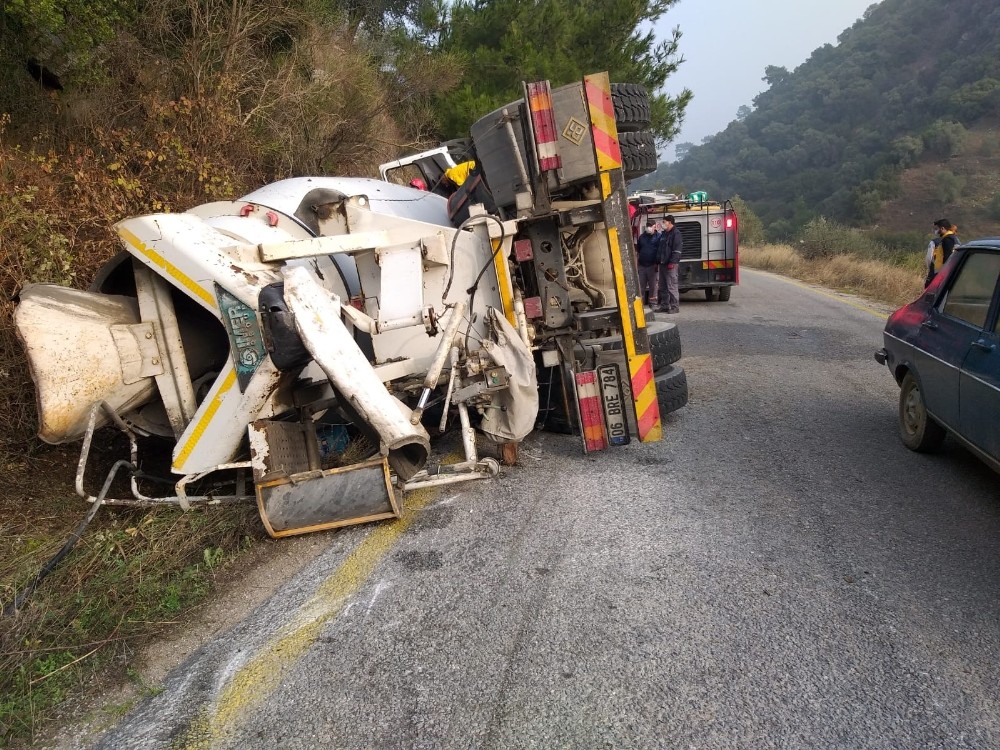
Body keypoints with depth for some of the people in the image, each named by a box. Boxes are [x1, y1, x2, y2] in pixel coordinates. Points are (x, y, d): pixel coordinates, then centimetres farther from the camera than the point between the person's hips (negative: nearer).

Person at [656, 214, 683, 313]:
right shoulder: (664, 234, 21)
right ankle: (664, 305, 18)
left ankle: (675, 306, -5)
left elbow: (677, 249, -15)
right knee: (663, 287, 11)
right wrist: (658, 261, 17)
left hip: (670, 265, -9)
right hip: (662, 264, 9)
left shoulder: (676, 233, -7)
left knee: (672, 286, -9)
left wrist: (672, 262, -21)